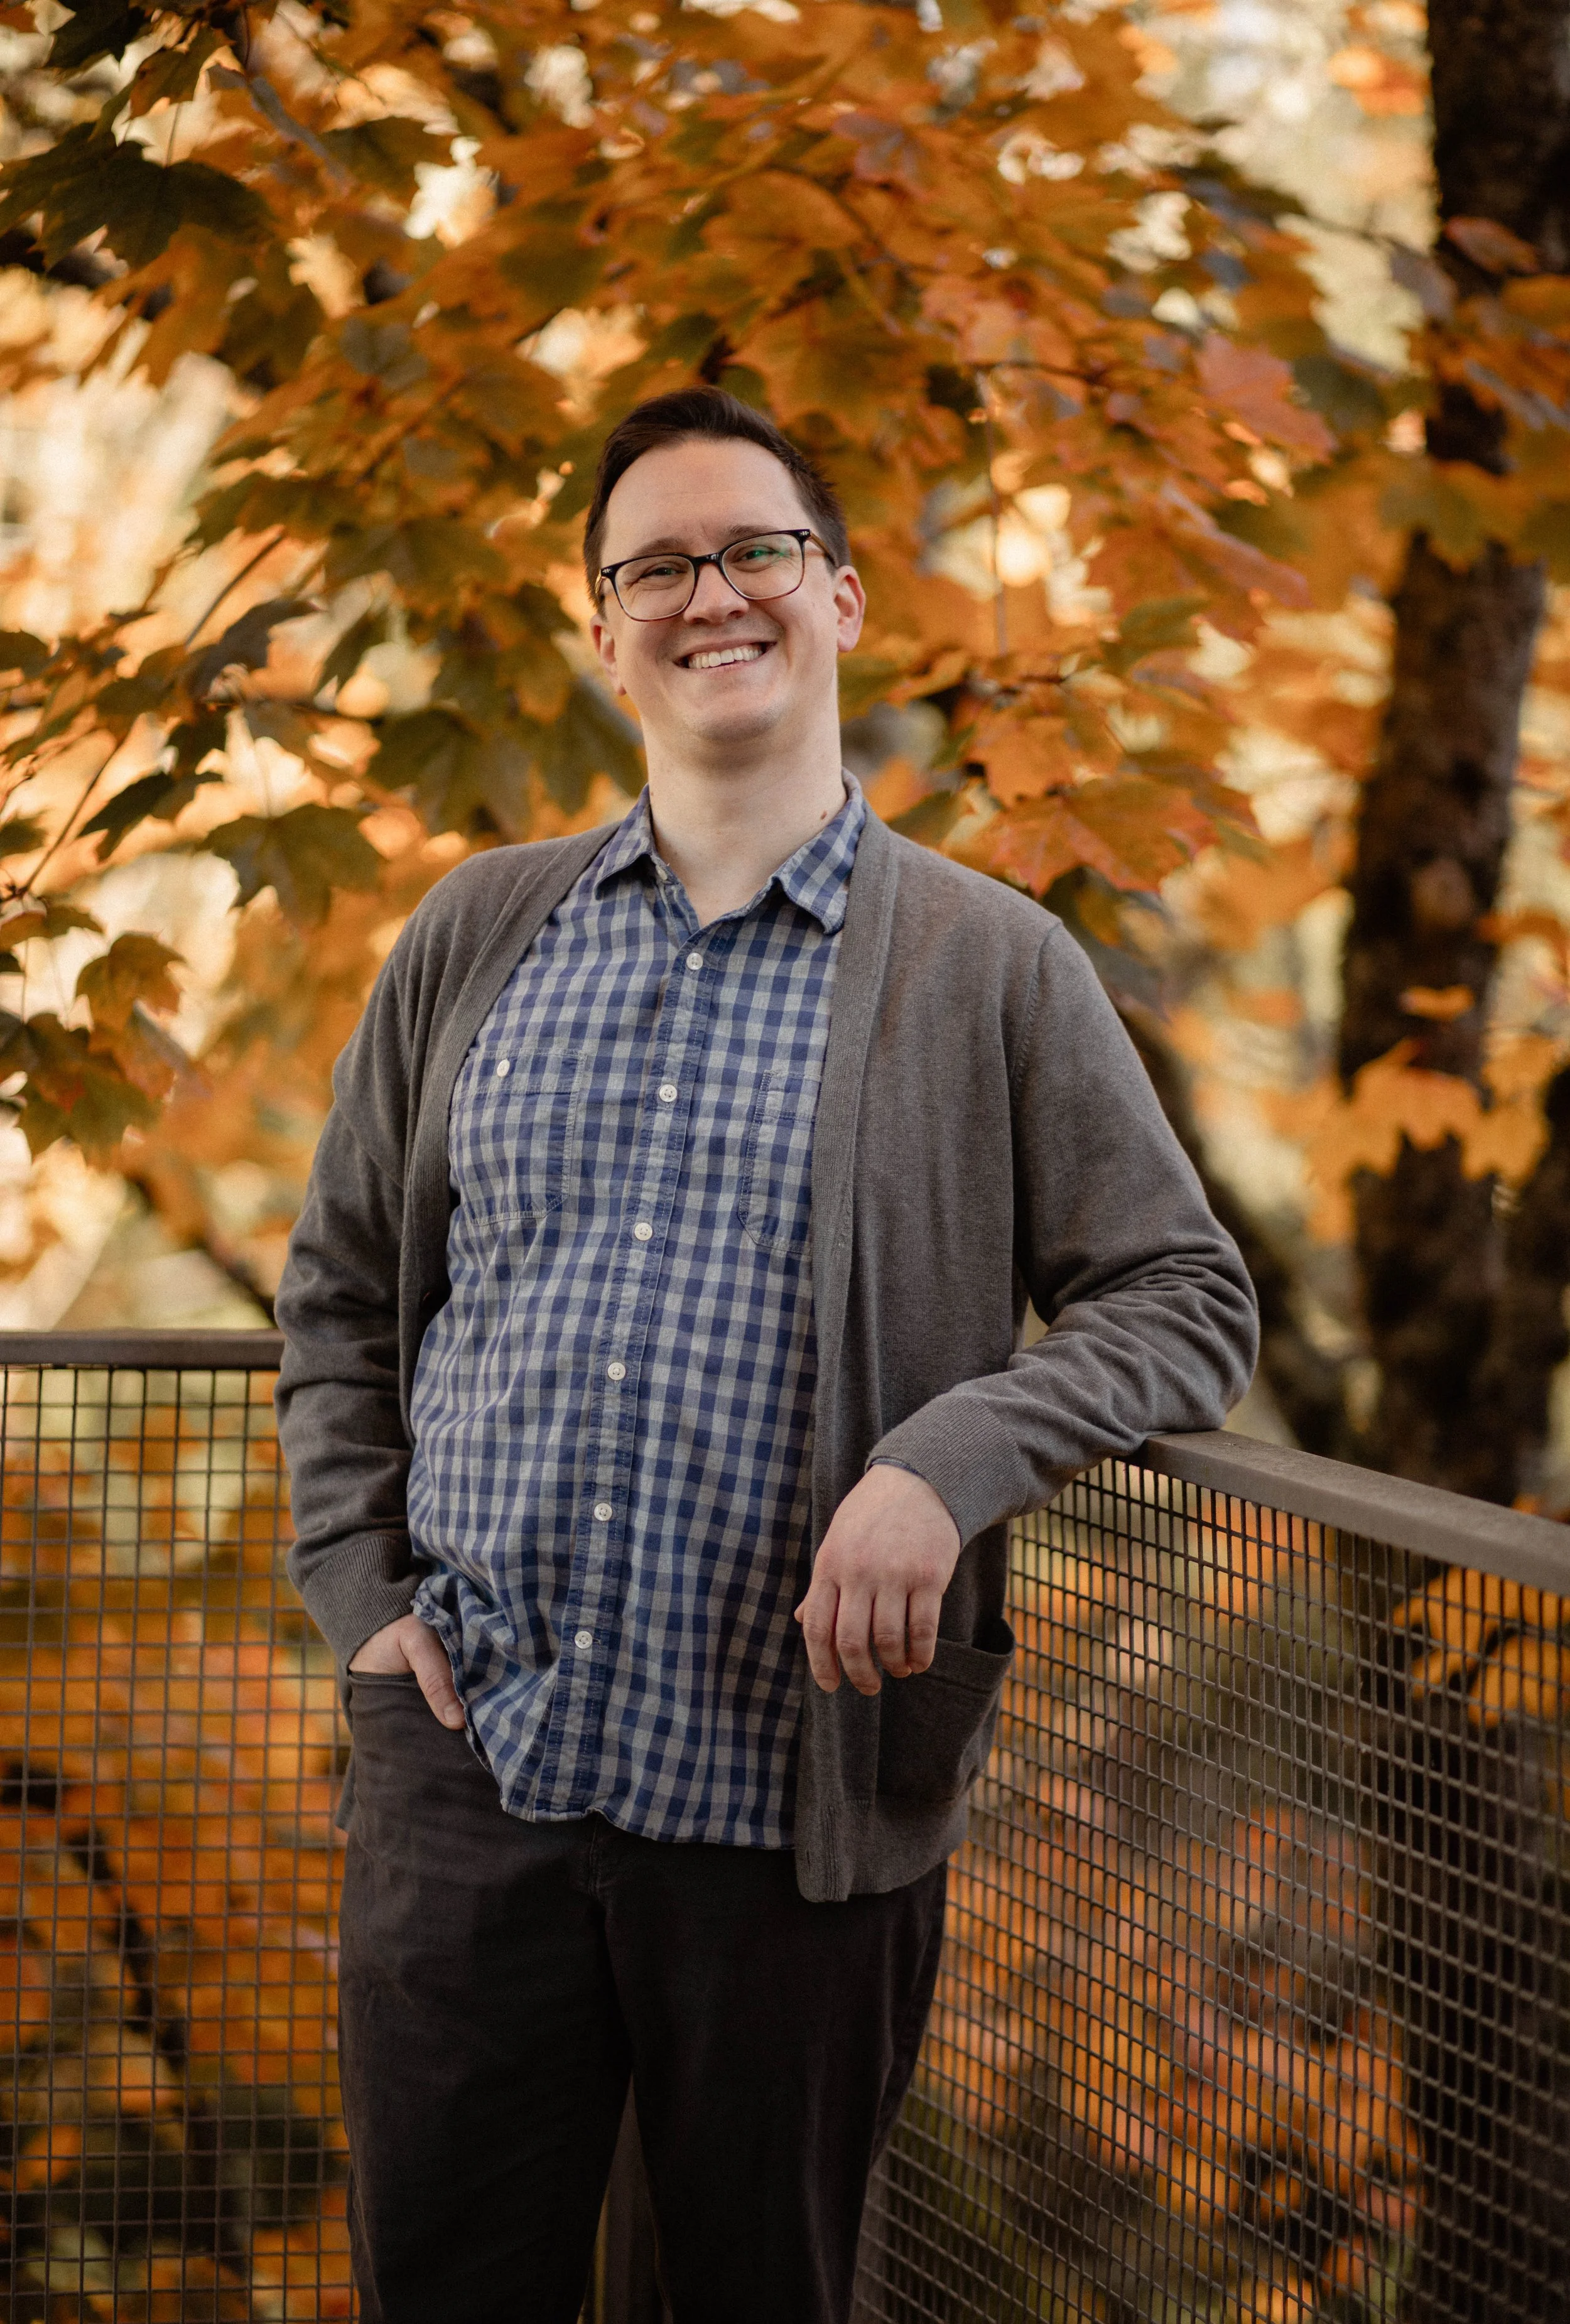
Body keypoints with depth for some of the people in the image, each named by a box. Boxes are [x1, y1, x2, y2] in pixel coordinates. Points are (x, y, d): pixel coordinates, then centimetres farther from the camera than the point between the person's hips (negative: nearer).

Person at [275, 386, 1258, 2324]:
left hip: (796, 1808, -2)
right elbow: (339, 1290, 16)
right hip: (468, 1767, 2)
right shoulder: (478, 933, 9)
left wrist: (953, 1463, -16)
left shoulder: (991, 968, 1)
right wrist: (360, 1589, 4)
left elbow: (1188, 1303, 0)